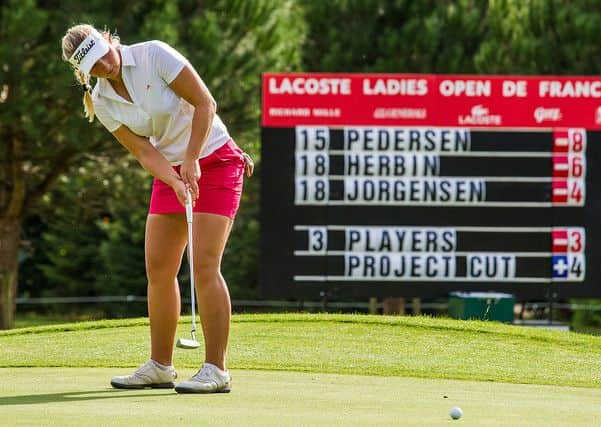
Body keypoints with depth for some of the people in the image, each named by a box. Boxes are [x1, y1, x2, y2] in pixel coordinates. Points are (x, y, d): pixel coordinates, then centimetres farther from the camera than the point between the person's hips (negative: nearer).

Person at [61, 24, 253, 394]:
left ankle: (216, 370, -12)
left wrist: (192, 161, -19)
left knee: (204, 265, -14)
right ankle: (160, 366, 12)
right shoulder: (102, 102, -3)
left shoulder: (155, 55, -18)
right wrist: (176, 182, -23)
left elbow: (205, 103, -17)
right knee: (158, 269, 2)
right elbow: (145, 152, -6)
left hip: (215, 160, -6)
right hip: (171, 171, 6)